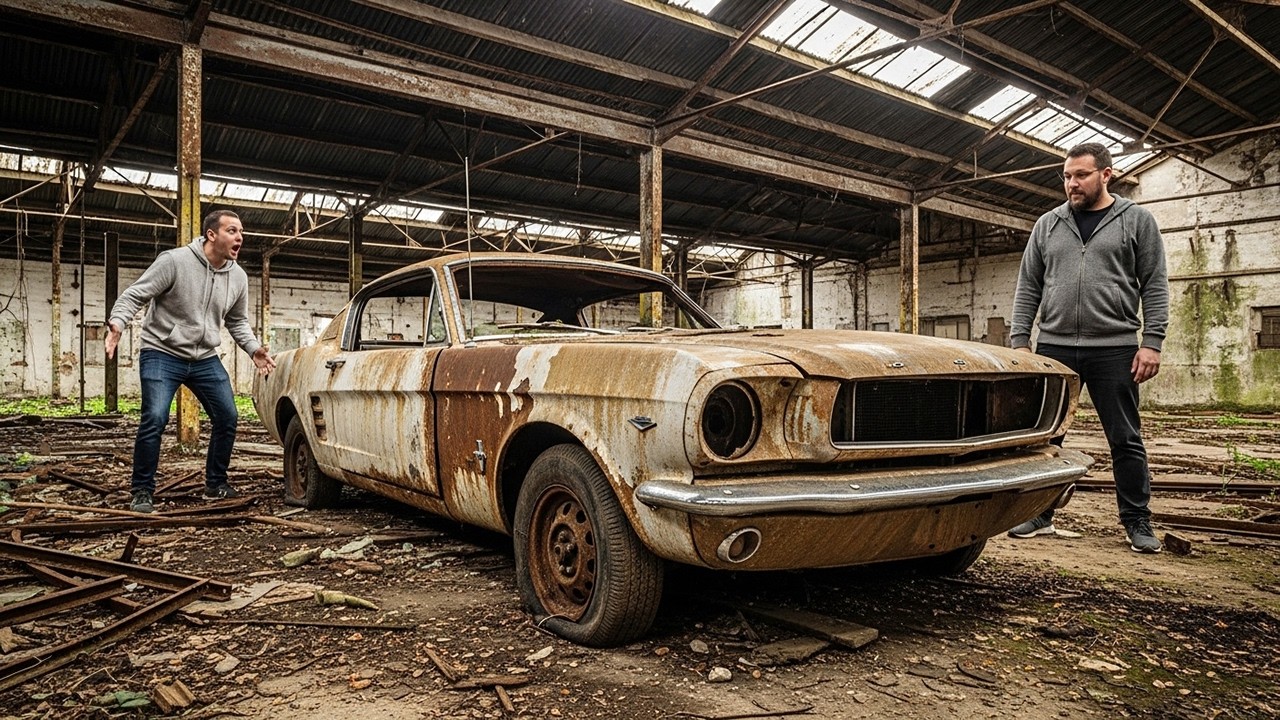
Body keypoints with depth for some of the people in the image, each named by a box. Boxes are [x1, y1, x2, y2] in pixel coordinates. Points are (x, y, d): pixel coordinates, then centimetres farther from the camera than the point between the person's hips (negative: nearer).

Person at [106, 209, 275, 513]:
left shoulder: (238, 277, 1)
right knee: (154, 419, -16)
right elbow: (134, 294, -13)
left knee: (227, 418, 2)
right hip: (162, 353, -5)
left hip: (206, 359, 6)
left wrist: (253, 348, 0)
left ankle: (215, 484, 20)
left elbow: (237, 322, 15)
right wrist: (116, 322, -30)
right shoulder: (174, 261, -16)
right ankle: (142, 492, 0)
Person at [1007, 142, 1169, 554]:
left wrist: (1152, 341, -9)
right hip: (1054, 347, 3)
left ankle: (1136, 522, 15)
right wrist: (1019, 340, 1)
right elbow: (1028, 288, 10)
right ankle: (1040, 515, 17)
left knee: (1125, 439, 4)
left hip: (1114, 349, -2)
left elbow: (1154, 286, 1)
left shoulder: (1136, 220, 5)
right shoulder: (1048, 225, 11)